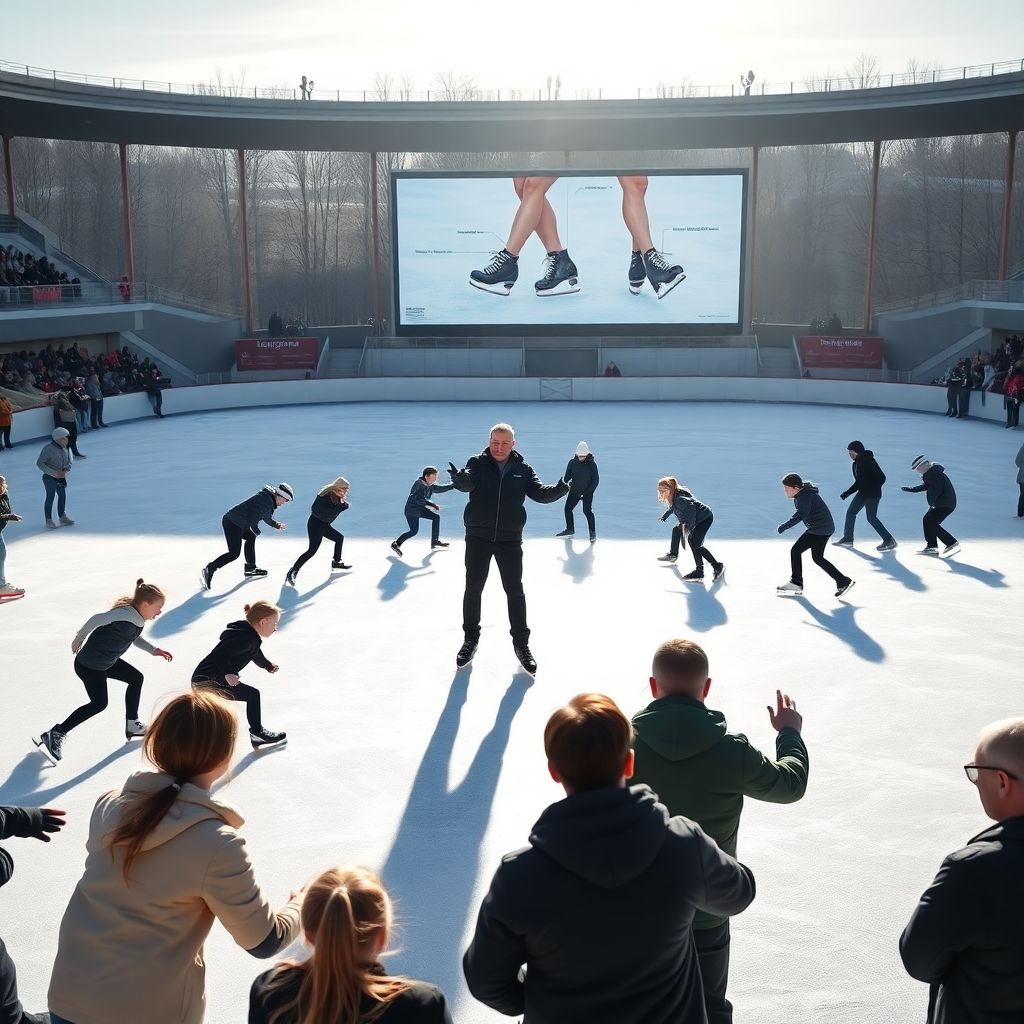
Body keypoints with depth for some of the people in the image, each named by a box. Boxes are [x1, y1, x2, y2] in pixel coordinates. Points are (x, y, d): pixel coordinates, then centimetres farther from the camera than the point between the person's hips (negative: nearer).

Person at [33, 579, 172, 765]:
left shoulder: (138, 619, -1)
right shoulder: (126, 615, -32)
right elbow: (98, 619, -33)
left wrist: (153, 650, 8)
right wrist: (79, 639, -19)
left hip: (106, 662, 10)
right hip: (89, 665, -10)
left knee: (136, 678, 15)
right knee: (99, 703, 1)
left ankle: (132, 725, 28)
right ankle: (56, 734, 8)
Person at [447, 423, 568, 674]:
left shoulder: (523, 469, 1)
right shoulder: (478, 463, -4)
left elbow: (540, 493, -6)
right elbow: (467, 483, -22)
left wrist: (559, 489, -28)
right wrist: (459, 478, -47)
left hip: (510, 539, 1)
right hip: (478, 537, -1)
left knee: (515, 591, 5)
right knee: (473, 588, 7)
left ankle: (521, 643, 18)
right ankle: (471, 639, 23)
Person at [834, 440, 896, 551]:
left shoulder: (868, 461, -17)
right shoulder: (856, 463, 10)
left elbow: (881, 478, -19)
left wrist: (872, 490, -21)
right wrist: (847, 492, 15)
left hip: (872, 495, -9)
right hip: (862, 494, 9)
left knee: (871, 517, -8)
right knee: (850, 512, 10)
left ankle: (889, 540, -1)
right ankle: (848, 539, 20)